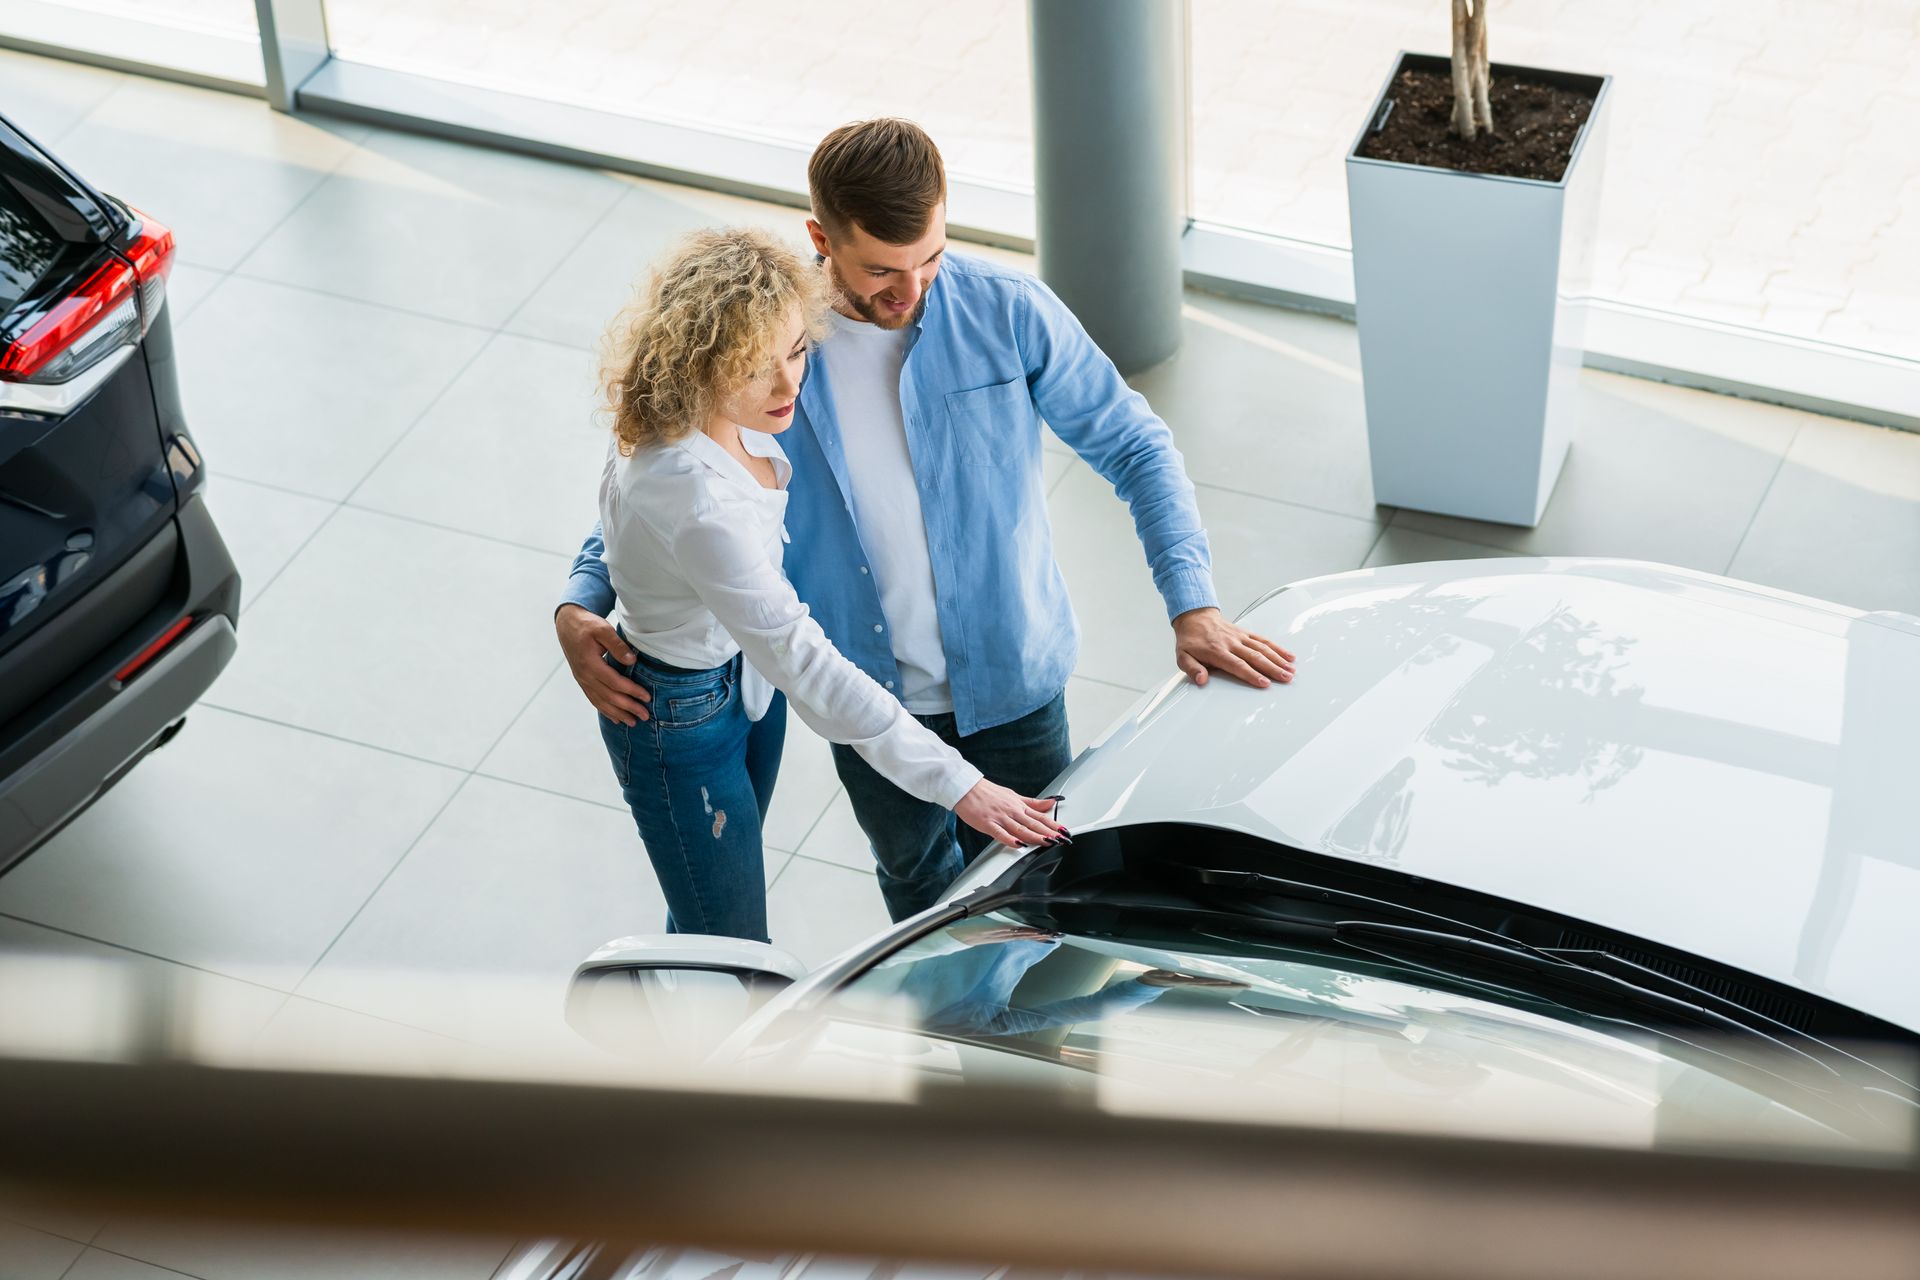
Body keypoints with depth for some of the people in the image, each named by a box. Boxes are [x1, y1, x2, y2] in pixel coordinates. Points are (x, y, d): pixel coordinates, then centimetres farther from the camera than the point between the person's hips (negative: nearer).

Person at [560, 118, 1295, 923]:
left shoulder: (1009, 313, -18)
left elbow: (1133, 446, -8)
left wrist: (1192, 606, -19)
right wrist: (580, 604, -18)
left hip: (1008, 678, -1)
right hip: (865, 691, 1)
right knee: (914, 873, 25)